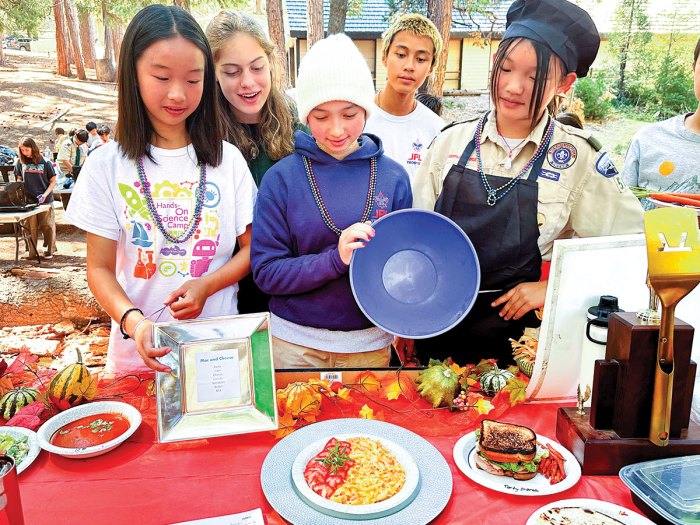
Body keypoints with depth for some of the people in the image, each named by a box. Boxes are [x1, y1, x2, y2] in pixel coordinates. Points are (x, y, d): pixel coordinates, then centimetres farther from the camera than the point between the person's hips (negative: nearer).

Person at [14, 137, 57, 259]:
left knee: (47, 226, 4)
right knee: (30, 227, 5)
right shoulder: (20, 162, 4)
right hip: (28, 200, 2)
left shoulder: (45, 162, -4)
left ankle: (50, 250, 17)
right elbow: (19, 180, 13)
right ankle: (31, 252, 14)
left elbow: (53, 181, 0)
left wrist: (45, 194, -13)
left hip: (45, 200, -2)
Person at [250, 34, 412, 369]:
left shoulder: (393, 177, -4)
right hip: (295, 343, -1)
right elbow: (266, 272, -9)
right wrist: (335, 259, -24)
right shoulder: (281, 178, -9)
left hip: (370, 343, 2)